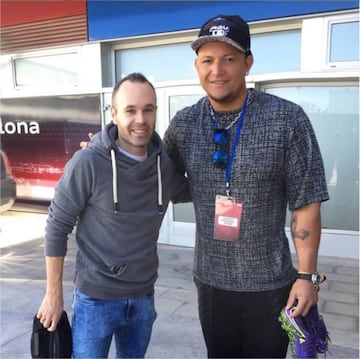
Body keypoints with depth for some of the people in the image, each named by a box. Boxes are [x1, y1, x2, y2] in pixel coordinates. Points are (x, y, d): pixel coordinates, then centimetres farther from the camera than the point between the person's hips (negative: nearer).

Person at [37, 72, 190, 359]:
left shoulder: (166, 164, -5)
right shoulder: (88, 163, -18)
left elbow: (193, 191, 13)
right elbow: (57, 227, -10)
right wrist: (54, 294, -6)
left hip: (144, 296, 4)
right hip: (96, 297, -4)